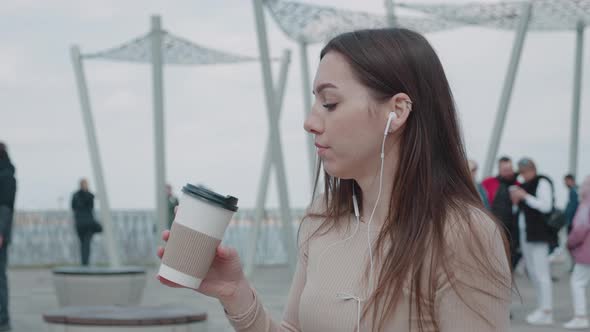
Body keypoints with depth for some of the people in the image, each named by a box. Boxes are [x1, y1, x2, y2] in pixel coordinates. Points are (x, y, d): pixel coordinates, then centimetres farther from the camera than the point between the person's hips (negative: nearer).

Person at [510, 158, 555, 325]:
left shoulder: (542, 182, -6)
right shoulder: (525, 185, 19)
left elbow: (546, 206, -17)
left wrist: (525, 197, -14)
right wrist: (516, 201, 4)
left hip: (538, 234, -9)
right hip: (525, 234, 9)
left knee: (541, 272, -10)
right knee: (533, 273, 9)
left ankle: (546, 312, -10)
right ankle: (541, 309, 14)